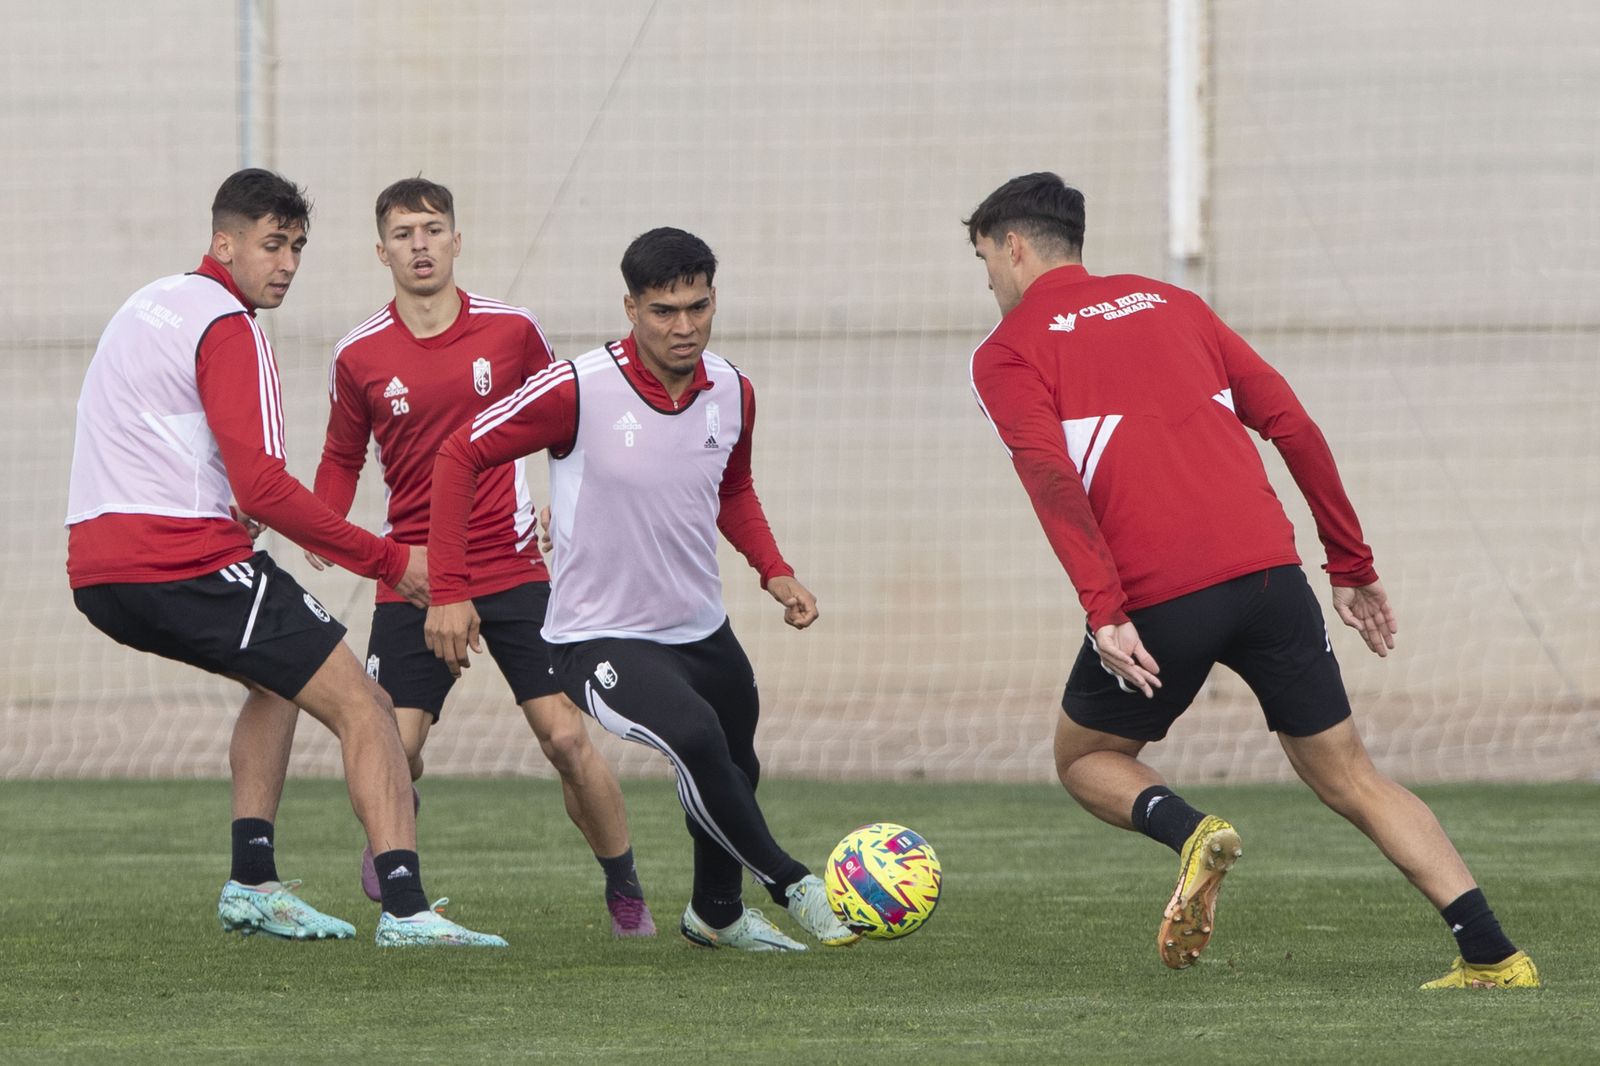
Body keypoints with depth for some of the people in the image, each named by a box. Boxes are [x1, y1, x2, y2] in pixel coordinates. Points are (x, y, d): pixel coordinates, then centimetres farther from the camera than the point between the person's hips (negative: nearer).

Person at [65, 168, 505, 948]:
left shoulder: (147, 306, 19)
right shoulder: (227, 327, -10)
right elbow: (261, 488, -18)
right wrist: (389, 562, -15)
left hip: (96, 574, 9)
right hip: (185, 561, -9)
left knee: (274, 681, 30)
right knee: (361, 707, -6)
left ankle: (252, 883, 19)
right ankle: (404, 907, -21)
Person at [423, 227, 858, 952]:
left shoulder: (732, 392, -3)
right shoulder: (578, 389, -21)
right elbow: (462, 455, -13)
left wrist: (773, 571, 3)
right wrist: (449, 589, -18)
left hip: (702, 630, 7)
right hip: (598, 639, -7)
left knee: (735, 775, 19)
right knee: (697, 736, -31)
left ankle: (716, 913, 48)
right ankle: (792, 888, -15)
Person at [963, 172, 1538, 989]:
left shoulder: (1008, 352, 8)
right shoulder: (1168, 303, 23)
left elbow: (1051, 477, -11)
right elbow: (1291, 425, 16)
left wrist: (1104, 611, -18)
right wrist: (1351, 566, 19)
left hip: (1157, 598, -4)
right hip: (1268, 570, 4)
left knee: (1085, 759, 21)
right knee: (1348, 777, 13)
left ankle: (1188, 832, -11)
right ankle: (1492, 955, -1)